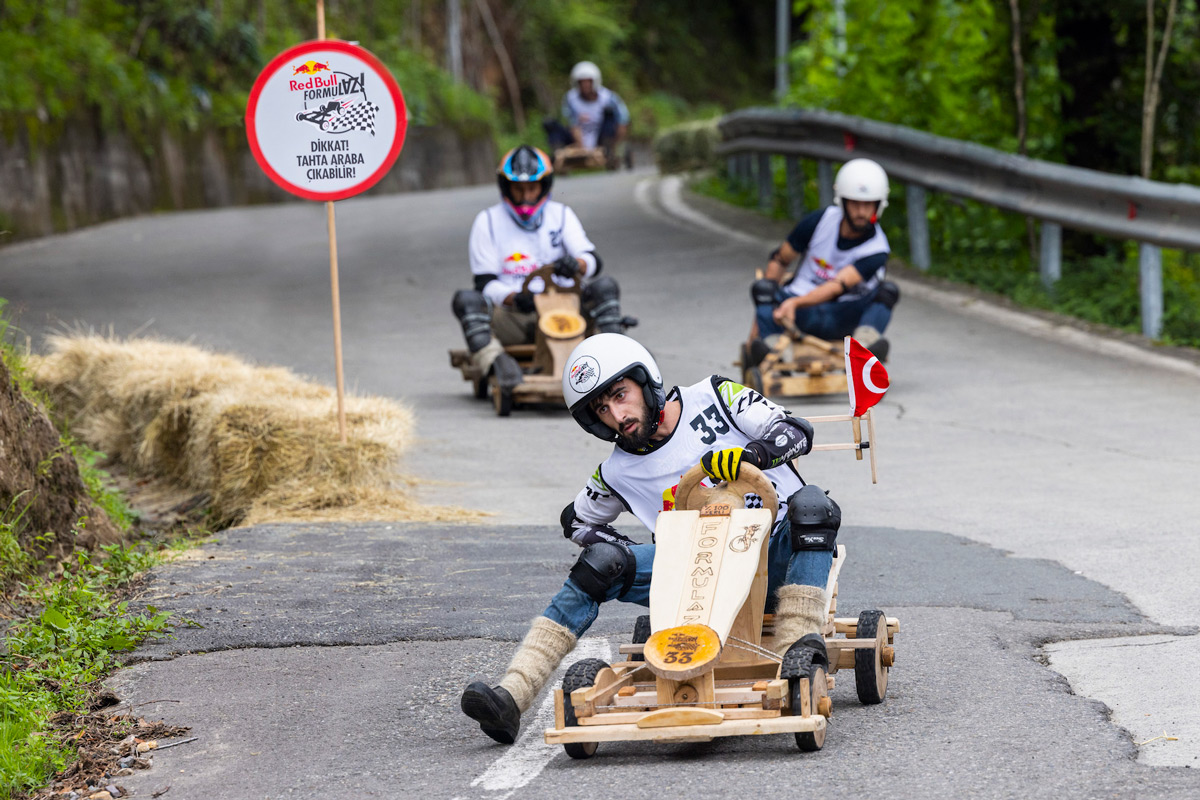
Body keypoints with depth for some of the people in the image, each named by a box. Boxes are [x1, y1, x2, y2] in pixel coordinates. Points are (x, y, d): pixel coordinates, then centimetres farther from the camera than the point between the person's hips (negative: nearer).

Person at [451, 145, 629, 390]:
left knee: (605, 285, -21)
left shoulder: (561, 215, 13)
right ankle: (494, 359, -53)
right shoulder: (488, 221, 8)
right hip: (511, 319, -1)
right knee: (466, 299, -28)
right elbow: (485, 282, 0)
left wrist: (576, 265, -26)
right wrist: (513, 298, -23)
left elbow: (594, 261, 0)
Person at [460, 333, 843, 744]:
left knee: (811, 503, -31)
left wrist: (751, 454, -30)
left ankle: (799, 645, -41)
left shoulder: (712, 398, -2)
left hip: (778, 557, -2)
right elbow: (576, 520, 21)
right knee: (602, 562, -16)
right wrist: (625, 555, 2)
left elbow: (797, 431, -8)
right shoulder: (618, 472, 6)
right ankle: (510, 698, -27)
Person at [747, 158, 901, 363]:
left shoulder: (876, 251, -9)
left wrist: (794, 303, -41)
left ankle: (865, 340, -52)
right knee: (763, 288, -28)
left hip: (841, 316, -1)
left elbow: (838, 287, -24)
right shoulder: (820, 221, -1)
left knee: (888, 291, -25)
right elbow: (779, 260, 8)